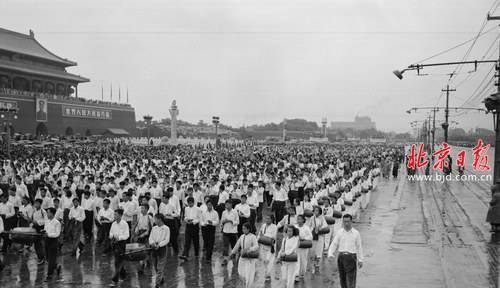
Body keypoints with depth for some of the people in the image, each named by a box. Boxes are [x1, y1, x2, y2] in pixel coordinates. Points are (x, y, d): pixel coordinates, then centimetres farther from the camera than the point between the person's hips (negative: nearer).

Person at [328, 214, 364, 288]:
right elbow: (334, 244, 4)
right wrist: (330, 254, -11)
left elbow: (359, 247, 4)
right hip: (341, 256, 3)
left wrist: (360, 260, 3)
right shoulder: (339, 232, 4)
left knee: (350, 279, -6)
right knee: (342, 278, 9)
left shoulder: (356, 233, 0)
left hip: (351, 257, -3)